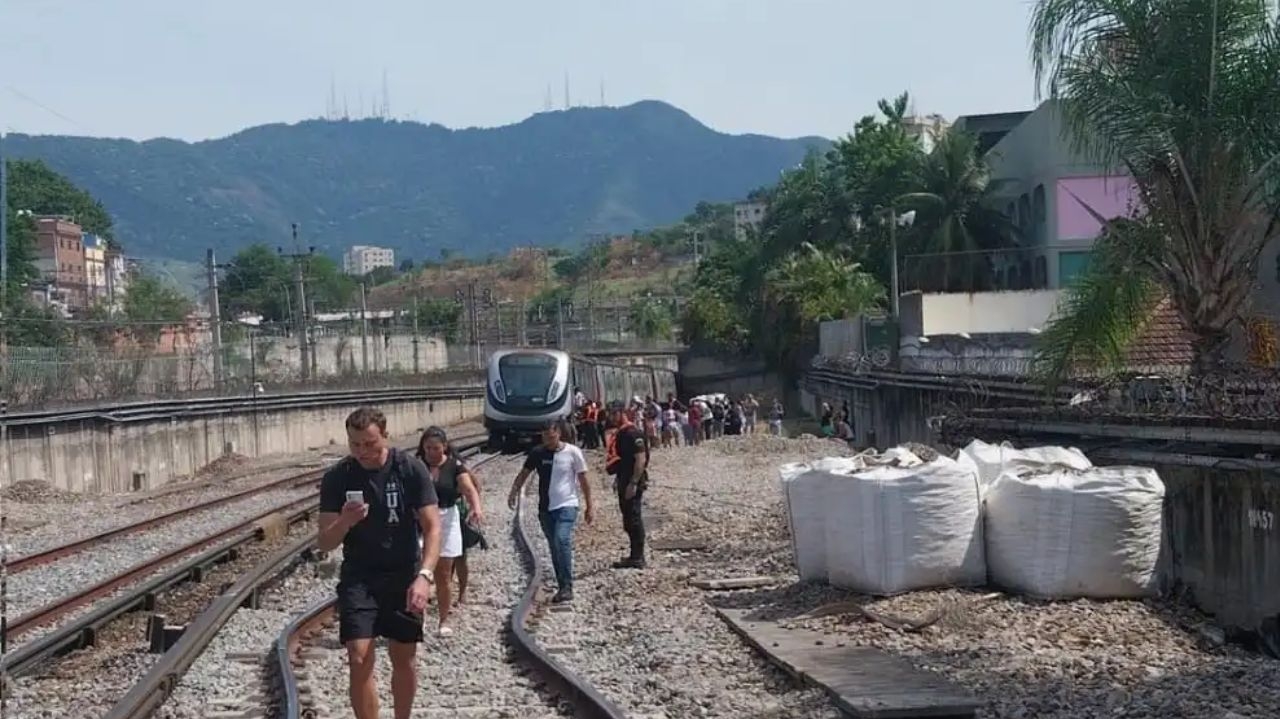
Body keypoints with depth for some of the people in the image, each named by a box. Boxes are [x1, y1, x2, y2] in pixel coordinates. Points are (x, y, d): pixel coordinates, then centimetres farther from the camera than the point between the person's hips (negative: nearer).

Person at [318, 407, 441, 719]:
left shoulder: (411, 469, -10)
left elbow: (432, 526, -12)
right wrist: (344, 523, -26)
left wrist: (424, 576, -26)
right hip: (358, 576, 0)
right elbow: (324, 544, -4)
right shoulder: (337, 478, -7)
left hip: (404, 574, 0)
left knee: (404, 659, 8)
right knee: (359, 659, -11)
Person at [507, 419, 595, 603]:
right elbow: (524, 473, 7)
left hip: (567, 506, -5)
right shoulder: (537, 453, 2)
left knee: (562, 541, -23)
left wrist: (589, 507, 1)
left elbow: (583, 480, -1)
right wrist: (514, 492, -11)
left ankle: (567, 587, -21)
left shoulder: (572, 452, -6)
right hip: (546, 508, 5)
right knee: (554, 548, 10)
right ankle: (562, 588, 20)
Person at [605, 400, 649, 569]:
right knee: (628, 520, 15)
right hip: (624, 481, 10)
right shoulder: (619, 433, 14)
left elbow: (641, 460, -22)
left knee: (634, 519, -7)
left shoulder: (632, 433, -16)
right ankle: (636, 556, 22)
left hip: (633, 482, -10)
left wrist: (633, 483, -24)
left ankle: (637, 558, -3)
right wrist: (618, 479, 21)